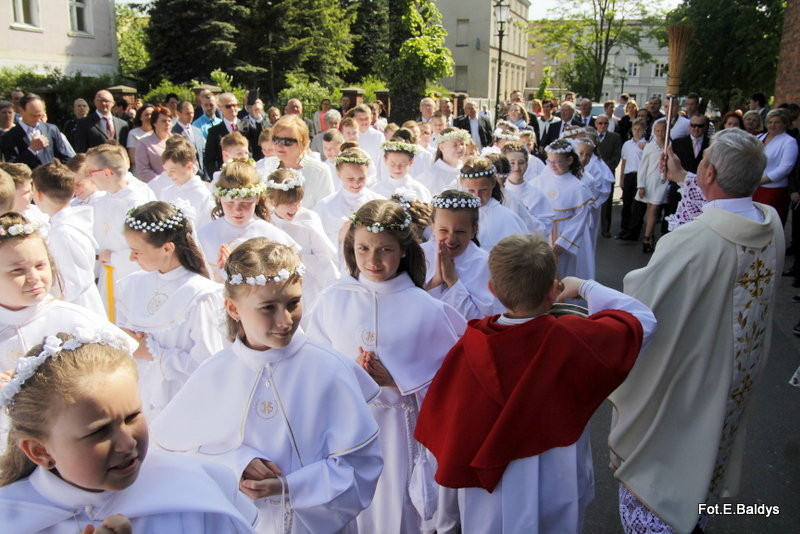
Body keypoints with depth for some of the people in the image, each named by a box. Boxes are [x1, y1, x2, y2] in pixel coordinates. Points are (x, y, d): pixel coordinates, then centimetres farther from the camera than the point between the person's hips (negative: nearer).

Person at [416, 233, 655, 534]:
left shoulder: (470, 346, -24)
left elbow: (439, 415, -12)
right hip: (556, 485, 0)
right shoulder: (573, 339, -27)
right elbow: (642, 320, -9)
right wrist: (585, 288, 0)